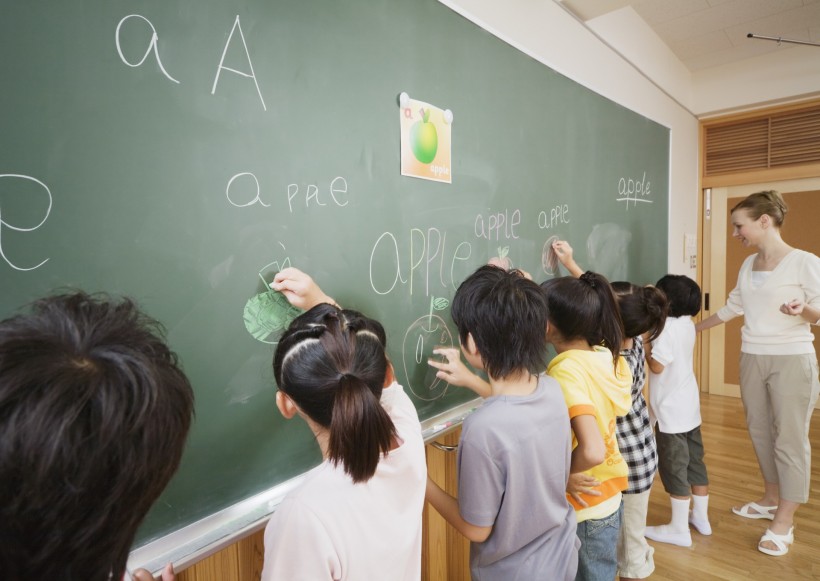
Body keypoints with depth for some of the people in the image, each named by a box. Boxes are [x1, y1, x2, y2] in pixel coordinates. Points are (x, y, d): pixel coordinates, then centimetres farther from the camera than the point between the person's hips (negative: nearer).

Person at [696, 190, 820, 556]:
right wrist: (693, 328, 24)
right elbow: (732, 307, 19)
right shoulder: (748, 265, 8)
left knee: (790, 438, 1)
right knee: (759, 431, 14)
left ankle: (784, 523, 11)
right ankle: (771, 500, 32)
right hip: (752, 359, 7)